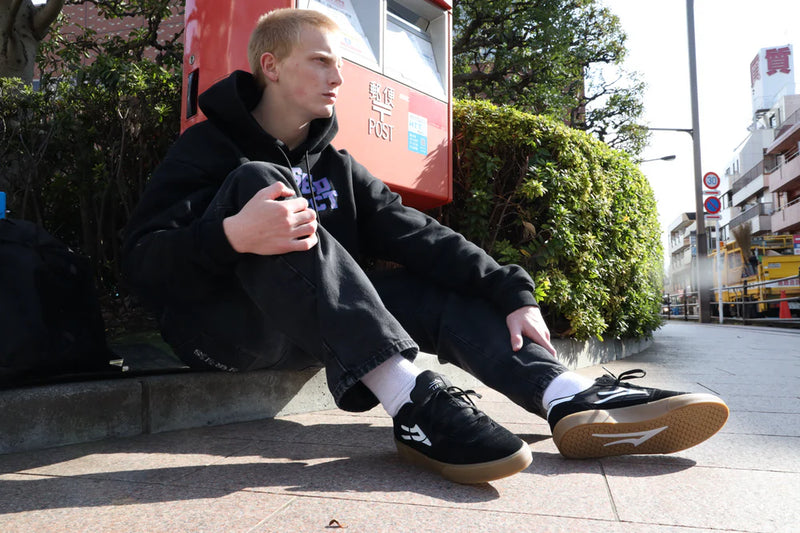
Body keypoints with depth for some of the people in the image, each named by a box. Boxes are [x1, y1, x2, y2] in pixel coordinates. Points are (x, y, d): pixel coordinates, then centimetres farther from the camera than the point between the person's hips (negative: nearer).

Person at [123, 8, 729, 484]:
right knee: (260, 180, -28)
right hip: (220, 327, -4)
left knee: (434, 287, -10)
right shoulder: (208, 149, -1)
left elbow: (415, 234, -2)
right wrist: (231, 238, -35)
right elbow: (142, 261, -13)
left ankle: (573, 400, -28)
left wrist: (510, 292, -15)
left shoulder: (338, 168, 12)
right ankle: (411, 398, -41)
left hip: (308, 334, 5)